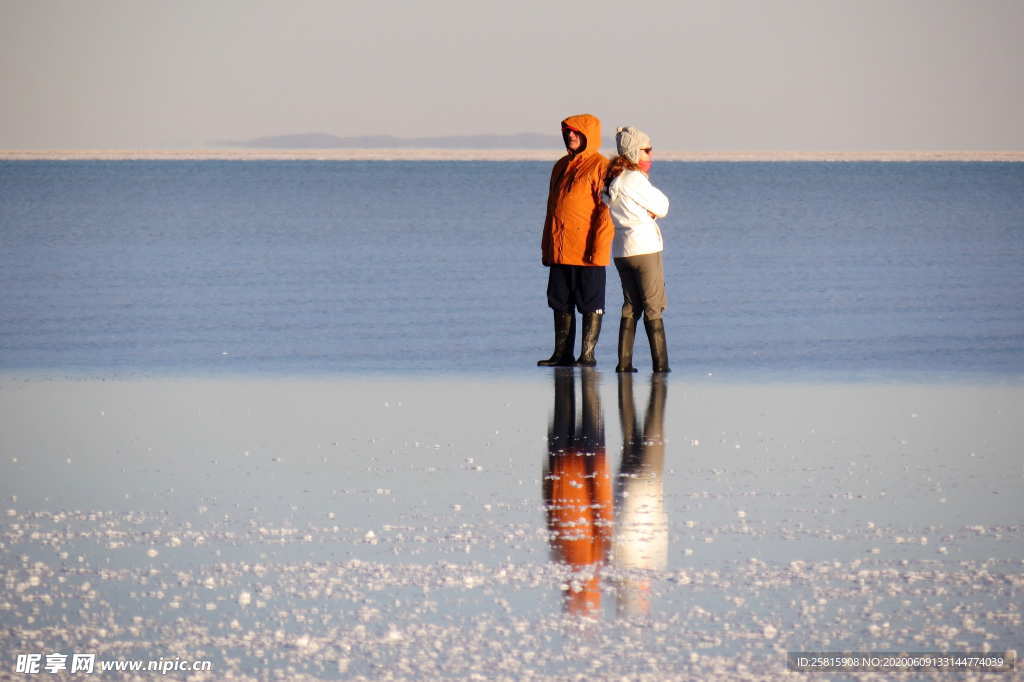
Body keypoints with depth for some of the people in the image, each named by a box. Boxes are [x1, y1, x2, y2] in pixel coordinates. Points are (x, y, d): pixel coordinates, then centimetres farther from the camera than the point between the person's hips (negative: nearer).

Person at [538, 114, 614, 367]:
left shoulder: (600, 166, -6)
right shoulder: (561, 167, 16)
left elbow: (606, 212, -12)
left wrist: (599, 248, -18)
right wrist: (546, 247, 18)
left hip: (587, 251, -7)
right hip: (560, 250, 7)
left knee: (591, 304, -1)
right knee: (561, 303, 9)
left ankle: (587, 354, 2)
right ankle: (562, 354, 14)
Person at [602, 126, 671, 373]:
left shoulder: (610, 180, 10)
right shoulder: (635, 179, -15)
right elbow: (662, 206, -8)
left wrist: (648, 211, 1)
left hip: (620, 249, 8)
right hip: (644, 247, -8)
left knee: (631, 306, 12)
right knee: (653, 308, -2)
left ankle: (624, 362, 7)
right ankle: (660, 364, -2)